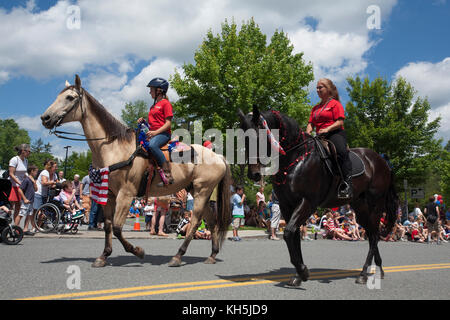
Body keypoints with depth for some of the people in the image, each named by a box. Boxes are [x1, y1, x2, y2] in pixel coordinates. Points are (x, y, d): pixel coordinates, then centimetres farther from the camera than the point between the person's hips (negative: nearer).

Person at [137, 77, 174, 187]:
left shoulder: (165, 103, -2)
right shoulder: (154, 105, 25)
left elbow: (168, 123, -10)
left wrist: (155, 132, -21)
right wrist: (143, 121, 11)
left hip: (163, 133, -9)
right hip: (153, 133, 9)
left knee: (152, 145, -37)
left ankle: (167, 173, -34)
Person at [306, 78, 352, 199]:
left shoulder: (335, 103, 4)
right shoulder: (315, 108, 25)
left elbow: (340, 122, -7)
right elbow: (311, 123, 16)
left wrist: (327, 129, -22)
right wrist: (308, 132, -6)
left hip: (335, 133, -7)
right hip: (320, 137, 7)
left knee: (341, 151, -34)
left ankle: (347, 185, -40)